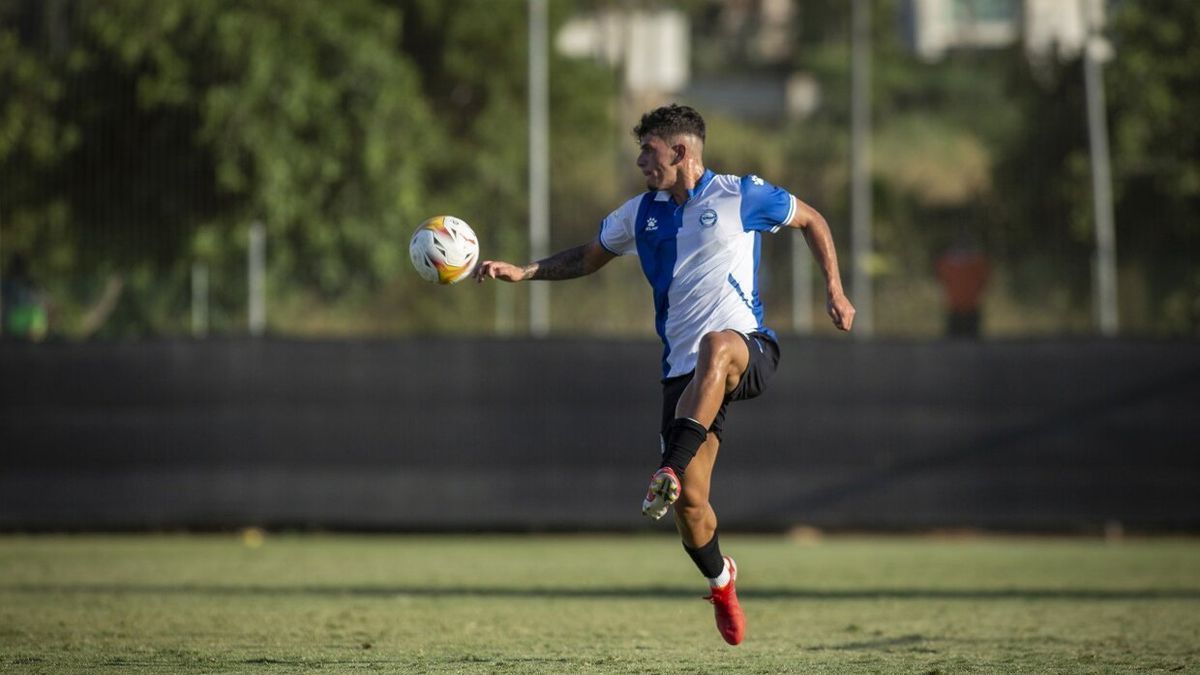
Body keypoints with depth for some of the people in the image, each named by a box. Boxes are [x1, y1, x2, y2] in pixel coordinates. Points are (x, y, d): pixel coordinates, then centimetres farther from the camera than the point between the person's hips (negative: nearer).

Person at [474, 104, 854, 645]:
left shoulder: (740, 196, 1)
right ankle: (719, 580, 24)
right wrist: (522, 272, 14)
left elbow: (809, 219, 14)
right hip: (683, 370, 4)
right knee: (690, 502, -7)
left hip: (748, 351, -4)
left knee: (715, 346, -43)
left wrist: (834, 290, 9)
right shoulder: (641, 214, 14)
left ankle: (671, 470, -53)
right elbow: (588, 257, 27)